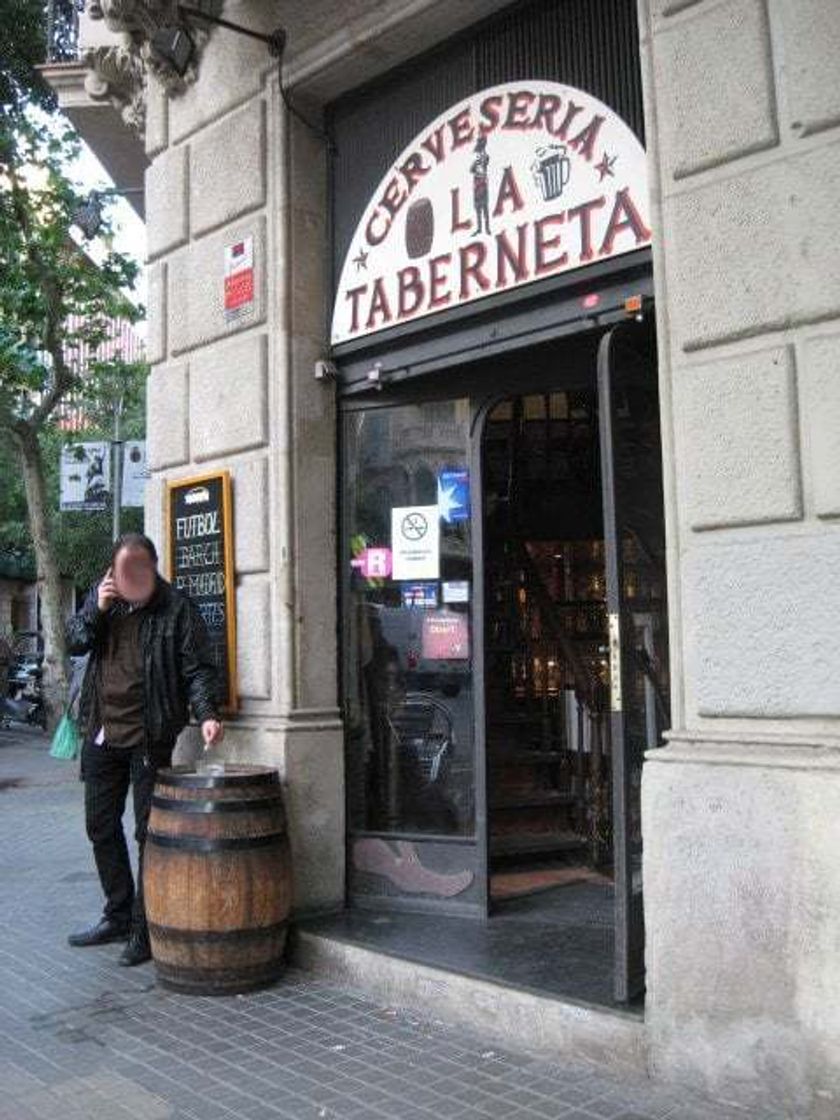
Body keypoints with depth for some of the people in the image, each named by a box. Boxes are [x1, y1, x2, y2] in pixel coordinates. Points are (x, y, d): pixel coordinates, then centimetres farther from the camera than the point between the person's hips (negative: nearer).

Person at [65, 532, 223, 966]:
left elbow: (198, 669, -11)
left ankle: (145, 929, 11)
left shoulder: (177, 609, -10)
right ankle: (118, 916, 31)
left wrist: (206, 714, -25)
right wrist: (97, 610, -10)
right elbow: (72, 642, 6)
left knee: (149, 832, -1)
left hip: (149, 737, -6)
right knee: (101, 827, 15)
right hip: (101, 733, 6)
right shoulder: (102, 596, 7)